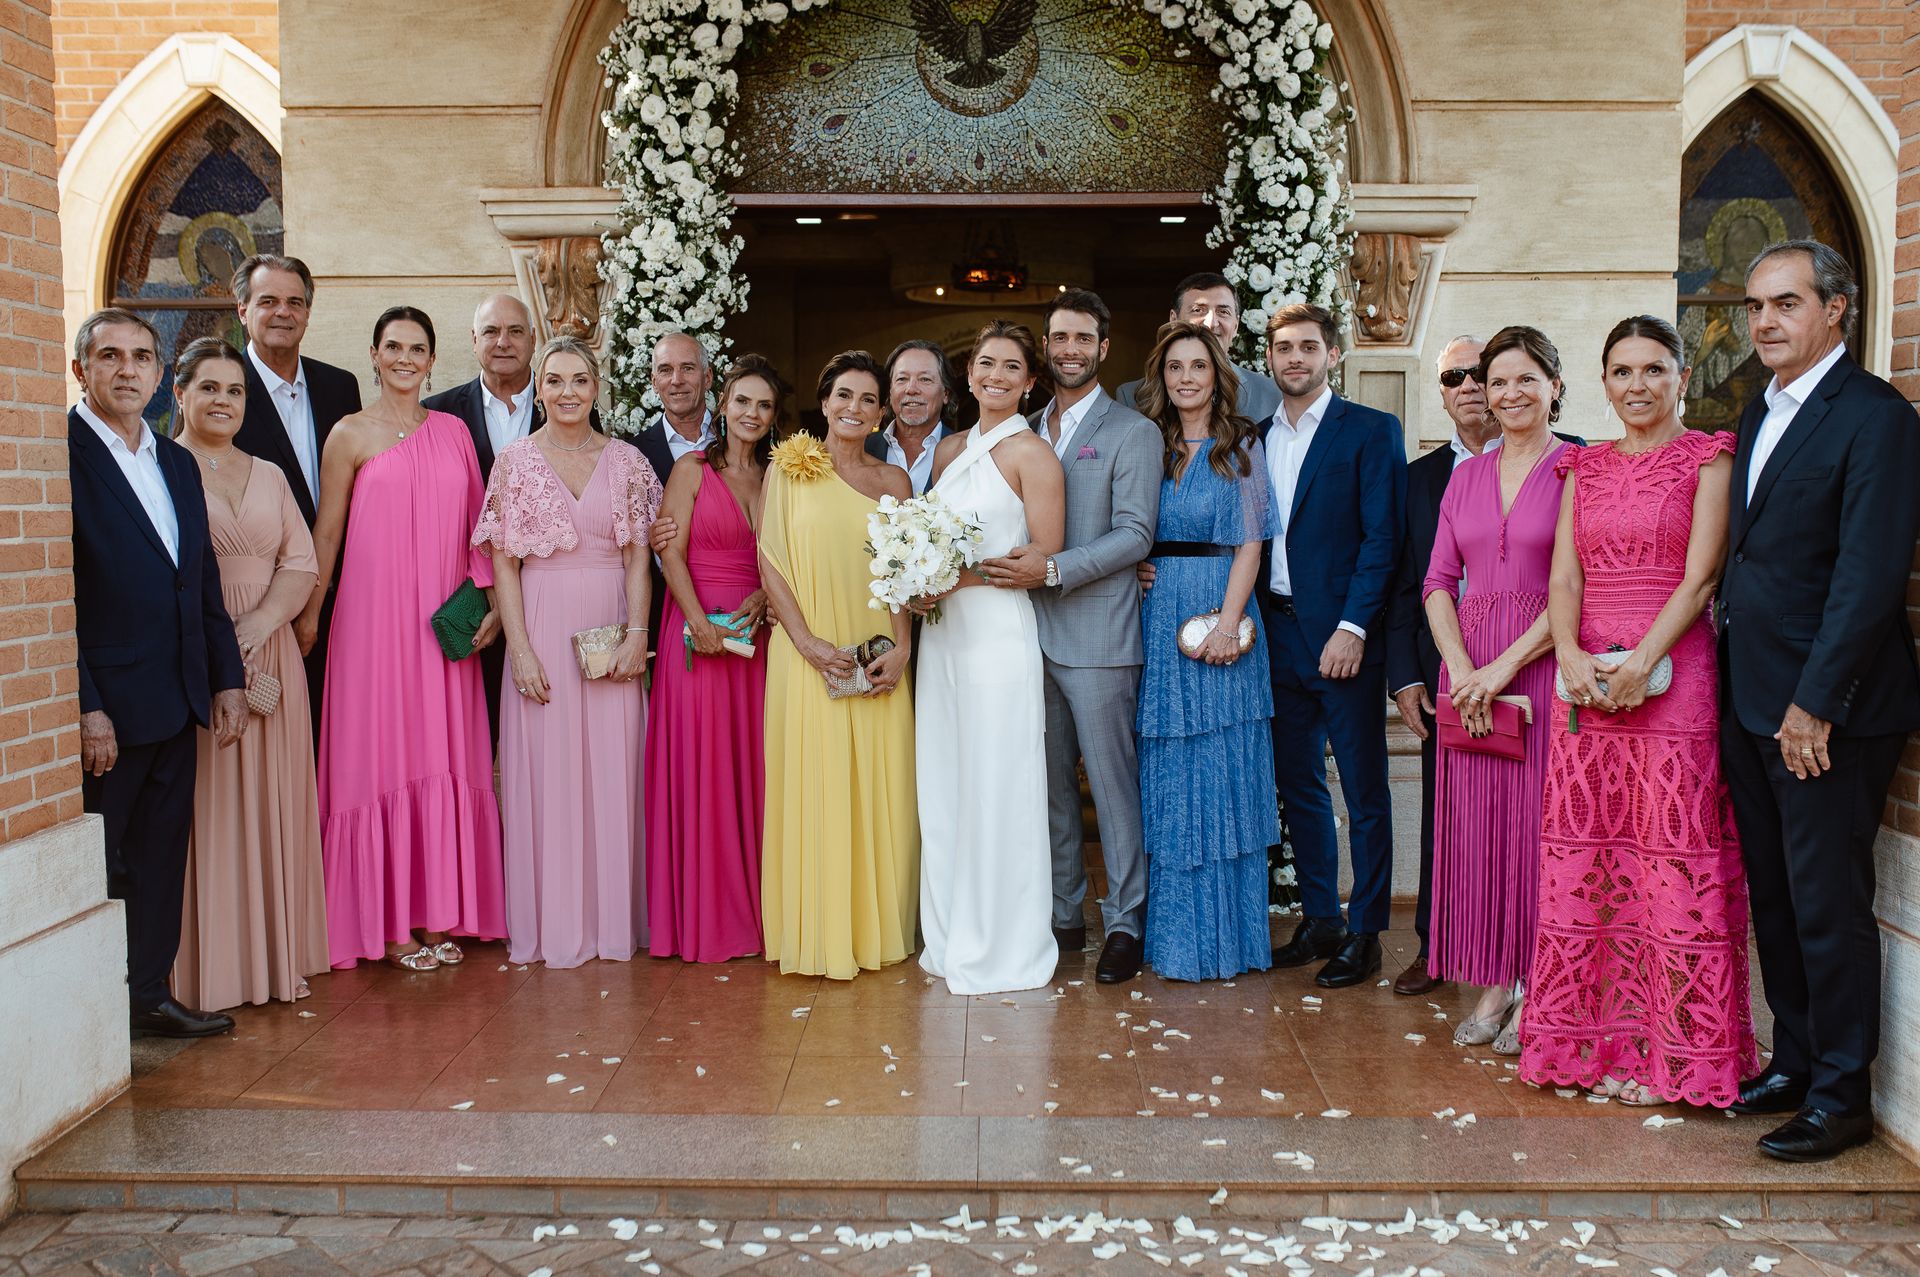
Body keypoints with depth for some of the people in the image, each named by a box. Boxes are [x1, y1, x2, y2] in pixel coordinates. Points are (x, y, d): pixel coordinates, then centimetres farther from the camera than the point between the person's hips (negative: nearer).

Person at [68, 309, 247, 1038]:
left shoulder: (177, 463, 13)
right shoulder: (59, 454, -11)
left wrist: (227, 679, 11)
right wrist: (85, 708, -18)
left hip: (175, 704, 7)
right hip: (105, 706, -7)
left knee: (161, 860, 14)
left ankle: (149, 998, 26)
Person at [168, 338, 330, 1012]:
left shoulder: (269, 475, 15)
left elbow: (302, 562, 7)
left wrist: (260, 622, -12)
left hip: (270, 654, 5)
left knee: (271, 805, 7)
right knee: (203, 806, -2)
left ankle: (274, 956, 16)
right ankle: (206, 965, 6)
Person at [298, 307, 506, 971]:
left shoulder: (453, 431, 11)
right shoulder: (351, 434, 2)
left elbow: (476, 522, 10)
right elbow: (327, 530, 3)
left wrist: (489, 597, -1)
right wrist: (308, 613, 2)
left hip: (445, 621, 3)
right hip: (374, 614, -3)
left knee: (444, 756, 5)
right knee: (382, 752, 0)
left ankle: (439, 913, 15)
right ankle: (389, 922, 8)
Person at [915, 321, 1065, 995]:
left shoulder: (1031, 453, -5)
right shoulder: (949, 449, 15)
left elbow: (1046, 558, -10)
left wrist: (961, 578, -16)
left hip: (999, 632, -7)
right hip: (942, 633, 7)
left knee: (997, 790, -2)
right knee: (943, 787, 10)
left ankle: (1003, 948, 11)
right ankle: (952, 938, 23)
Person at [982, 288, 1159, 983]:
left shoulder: (1132, 432, -2)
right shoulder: (1027, 431, 16)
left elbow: (1134, 534, -11)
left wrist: (1054, 569, -20)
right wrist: (1012, 568, -1)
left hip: (1096, 635, -6)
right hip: (1031, 633, 6)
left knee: (1112, 779, -1)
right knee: (1049, 782, 12)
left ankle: (1125, 922, 10)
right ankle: (1062, 915, 23)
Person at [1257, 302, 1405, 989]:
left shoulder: (1372, 431, -3)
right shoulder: (1255, 437, 13)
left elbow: (1383, 538, -9)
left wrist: (1353, 627, -16)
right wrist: (1249, 618, 2)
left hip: (1343, 636, -5)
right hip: (1277, 631, 6)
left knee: (1363, 790, 2)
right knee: (1298, 784, 12)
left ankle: (1364, 933, 11)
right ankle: (1319, 920, 24)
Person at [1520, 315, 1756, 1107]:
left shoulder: (1710, 460, 2)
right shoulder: (1584, 468, 15)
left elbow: (1699, 578, -7)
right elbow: (1564, 578, 8)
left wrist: (1638, 663, -17)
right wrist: (1571, 654, -10)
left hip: (1672, 677, -4)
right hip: (1585, 683, 5)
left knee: (1672, 863, -3)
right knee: (1583, 857, 5)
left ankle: (1668, 1052, 8)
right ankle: (1593, 1040, 15)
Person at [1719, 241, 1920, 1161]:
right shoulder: (1760, 416, 15)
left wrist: (1814, 703, -19)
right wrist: (1735, 691, 10)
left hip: (1828, 712, -8)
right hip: (1751, 701, 8)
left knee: (1828, 906, 1)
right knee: (1773, 897, 14)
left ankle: (1841, 1096, 13)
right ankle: (1794, 1061, 28)